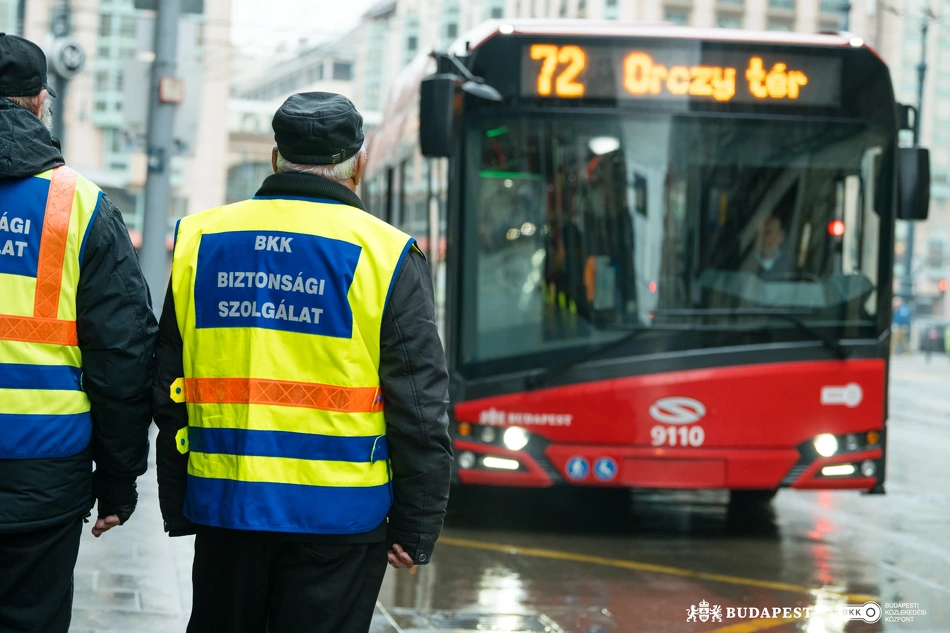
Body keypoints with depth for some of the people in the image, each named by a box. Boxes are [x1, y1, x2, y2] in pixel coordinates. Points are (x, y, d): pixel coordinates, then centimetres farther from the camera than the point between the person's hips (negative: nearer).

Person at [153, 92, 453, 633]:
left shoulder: (199, 242, 6)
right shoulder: (386, 255, -6)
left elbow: (170, 391, 10)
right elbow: (419, 410, -7)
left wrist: (177, 508, 16)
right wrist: (416, 529, -1)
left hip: (223, 506, 3)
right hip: (337, 515, -3)